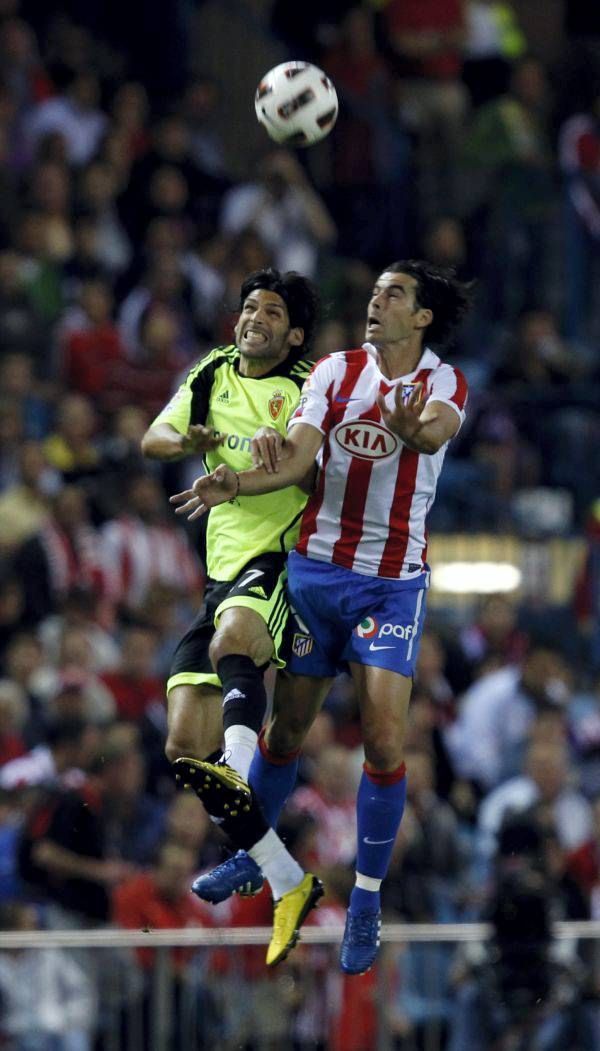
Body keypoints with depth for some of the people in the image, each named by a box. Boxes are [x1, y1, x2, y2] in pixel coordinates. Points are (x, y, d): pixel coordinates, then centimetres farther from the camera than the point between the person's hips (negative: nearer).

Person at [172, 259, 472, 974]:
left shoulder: (444, 383, -4)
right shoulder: (336, 371, 1)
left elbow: (435, 432, -27)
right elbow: (297, 459, -8)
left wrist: (415, 429, -51)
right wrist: (235, 484, -28)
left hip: (394, 580, -2)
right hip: (316, 566, 2)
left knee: (383, 740, -10)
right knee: (286, 725, 8)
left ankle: (367, 897, 2)